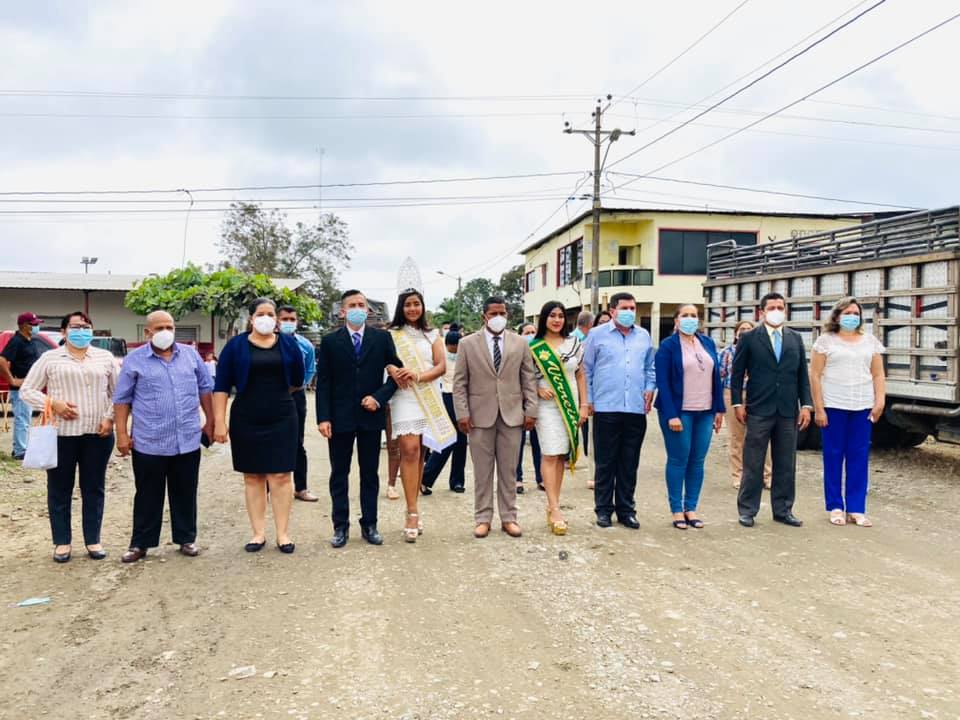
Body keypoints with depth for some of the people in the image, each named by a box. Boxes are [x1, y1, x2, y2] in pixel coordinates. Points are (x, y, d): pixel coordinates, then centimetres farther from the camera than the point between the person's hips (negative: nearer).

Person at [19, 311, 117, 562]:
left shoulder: (105, 357, 8)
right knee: (59, 489, 6)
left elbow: (117, 393, 10)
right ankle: (62, 542, 17)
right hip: (61, 433, -1)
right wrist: (53, 404, -12)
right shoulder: (50, 358, 3)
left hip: (97, 433, 1)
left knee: (94, 488, 7)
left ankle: (93, 540, 18)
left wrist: (110, 418, -4)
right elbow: (26, 390, 3)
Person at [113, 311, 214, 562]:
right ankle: (140, 543, 18)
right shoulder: (134, 359, -1)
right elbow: (122, 399, 1)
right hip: (148, 442, -2)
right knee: (148, 495, 7)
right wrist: (122, 434, -3)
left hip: (187, 440, 2)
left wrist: (210, 422, 10)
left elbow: (205, 389, 12)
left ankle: (186, 539, 22)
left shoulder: (190, 355, 7)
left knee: (185, 494, 11)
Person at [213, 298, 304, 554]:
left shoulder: (288, 343, 3)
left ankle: (283, 533, 8)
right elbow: (221, 386, -2)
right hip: (246, 421, 0)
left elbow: (297, 380, 13)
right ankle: (259, 533, 15)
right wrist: (219, 421, -8)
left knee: (280, 476, 0)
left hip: (281, 420, 0)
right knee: (252, 476, 6)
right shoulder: (235, 345, 0)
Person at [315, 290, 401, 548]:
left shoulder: (382, 337, 3)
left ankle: (369, 525, 18)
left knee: (370, 474, 9)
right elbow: (323, 382, -1)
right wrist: (323, 417, -9)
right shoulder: (330, 341, 1)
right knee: (339, 474, 7)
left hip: (371, 416, 1)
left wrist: (379, 397, -10)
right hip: (340, 418, -1)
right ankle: (340, 526, 16)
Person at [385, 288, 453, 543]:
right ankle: (413, 513, -14)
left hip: (429, 398, 3)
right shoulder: (392, 334, 7)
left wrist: (419, 376, -14)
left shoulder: (432, 335, 12)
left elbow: (441, 366, 3)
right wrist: (392, 370, -24)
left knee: (420, 453, 5)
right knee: (409, 451, -14)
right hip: (404, 397, -3)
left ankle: (413, 509, 12)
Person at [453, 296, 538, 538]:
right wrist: (462, 413, -6)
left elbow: (529, 379, 7)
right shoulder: (467, 344, 2)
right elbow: (460, 383, 2)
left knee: (509, 471, 7)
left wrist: (531, 410, 0)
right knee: (482, 472, 6)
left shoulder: (520, 343, 7)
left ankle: (508, 518, 16)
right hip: (480, 416, -1)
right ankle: (483, 518, 15)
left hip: (512, 415, 1)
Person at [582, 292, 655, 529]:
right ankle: (604, 509, 13)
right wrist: (589, 400, -1)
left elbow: (650, 368, 19)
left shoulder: (644, 336, 13)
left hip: (636, 409, 3)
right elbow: (587, 369, 3)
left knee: (630, 463, 9)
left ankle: (626, 509, 18)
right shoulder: (597, 334, 3)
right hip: (606, 408, -3)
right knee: (605, 463, 3)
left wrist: (650, 389, 3)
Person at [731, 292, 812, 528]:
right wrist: (738, 403, -5)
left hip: (788, 411, 4)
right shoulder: (749, 338, 0)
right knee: (753, 464, 3)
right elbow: (737, 373, 1)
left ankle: (783, 510, 21)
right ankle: (747, 510, 13)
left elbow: (803, 374, 10)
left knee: (786, 464, 9)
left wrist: (806, 405, 3)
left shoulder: (795, 338, 11)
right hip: (759, 411, -3)